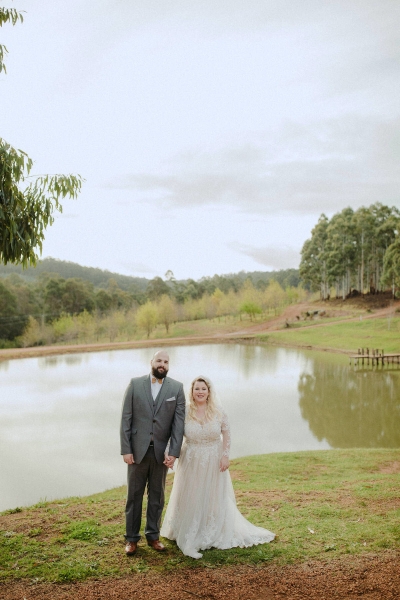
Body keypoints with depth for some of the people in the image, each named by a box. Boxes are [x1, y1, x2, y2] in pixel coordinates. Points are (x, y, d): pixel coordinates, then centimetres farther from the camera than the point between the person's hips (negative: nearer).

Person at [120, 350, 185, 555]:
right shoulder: (135, 384, -3)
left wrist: (173, 452, -11)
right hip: (138, 450, -1)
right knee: (134, 495, 9)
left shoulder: (177, 388, -2)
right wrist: (126, 450, -8)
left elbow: (178, 422, -5)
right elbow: (126, 418, -4)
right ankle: (132, 538, 23)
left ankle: (153, 535, 28)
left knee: (157, 496, 13)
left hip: (161, 452, 1)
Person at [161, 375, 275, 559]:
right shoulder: (184, 413, -11)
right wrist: (169, 452, -26)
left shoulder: (219, 413, -8)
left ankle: (214, 535, 32)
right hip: (191, 463, -1)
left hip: (214, 463, 1)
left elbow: (226, 435, -1)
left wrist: (225, 456, -8)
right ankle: (190, 536, 22)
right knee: (191, 500, 8)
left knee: (214, 499, 14)